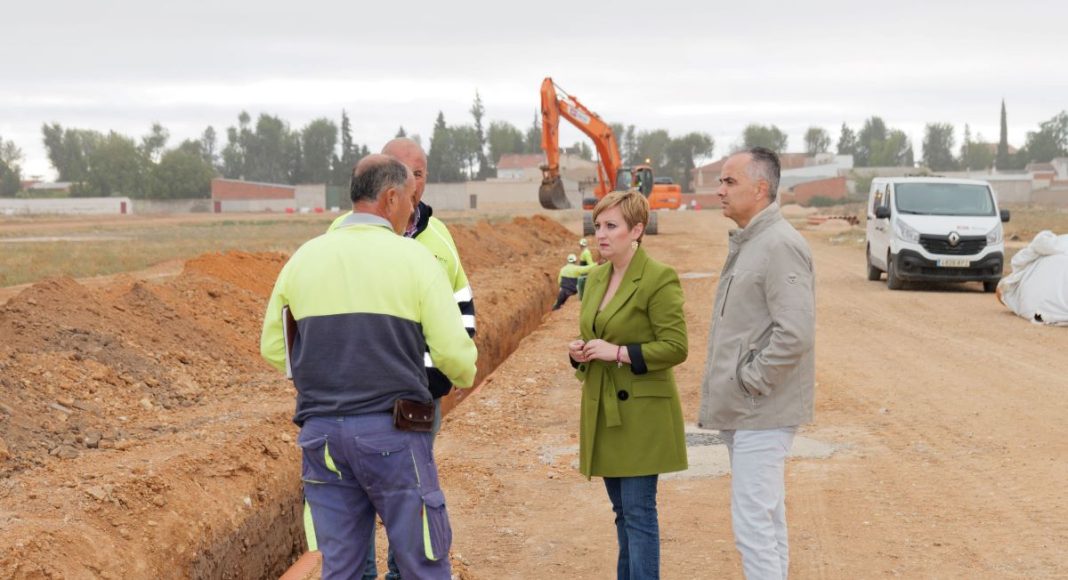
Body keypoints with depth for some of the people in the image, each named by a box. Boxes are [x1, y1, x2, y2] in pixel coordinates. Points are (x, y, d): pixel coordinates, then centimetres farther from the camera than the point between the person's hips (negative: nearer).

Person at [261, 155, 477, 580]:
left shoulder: (303, 258, 7)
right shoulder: (413, 257, -5)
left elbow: (272, 348, 15)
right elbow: (454, 353, -6)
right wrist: (465, 375, 16)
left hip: (321, 433, 4)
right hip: (391, 433, -4)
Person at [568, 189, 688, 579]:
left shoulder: (659, 279, -13)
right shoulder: (596, 277, 11)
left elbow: (676, 347, -16)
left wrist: (620, 353, -21)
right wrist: (579, 353, 0)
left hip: (641, 414, -8)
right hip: (603, 411, 8)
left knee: (638, 510, -6)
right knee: (622, 511, 15)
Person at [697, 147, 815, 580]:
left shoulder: (780, 245, -17)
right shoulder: (745, 243, 14)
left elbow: (795, 333, -25)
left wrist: (751, 380, -17)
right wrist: (726, 385, 13)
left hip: (760, 412, -10)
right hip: (742, 410, 10)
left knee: (753, 523, -9)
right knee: (767, 516, 17)